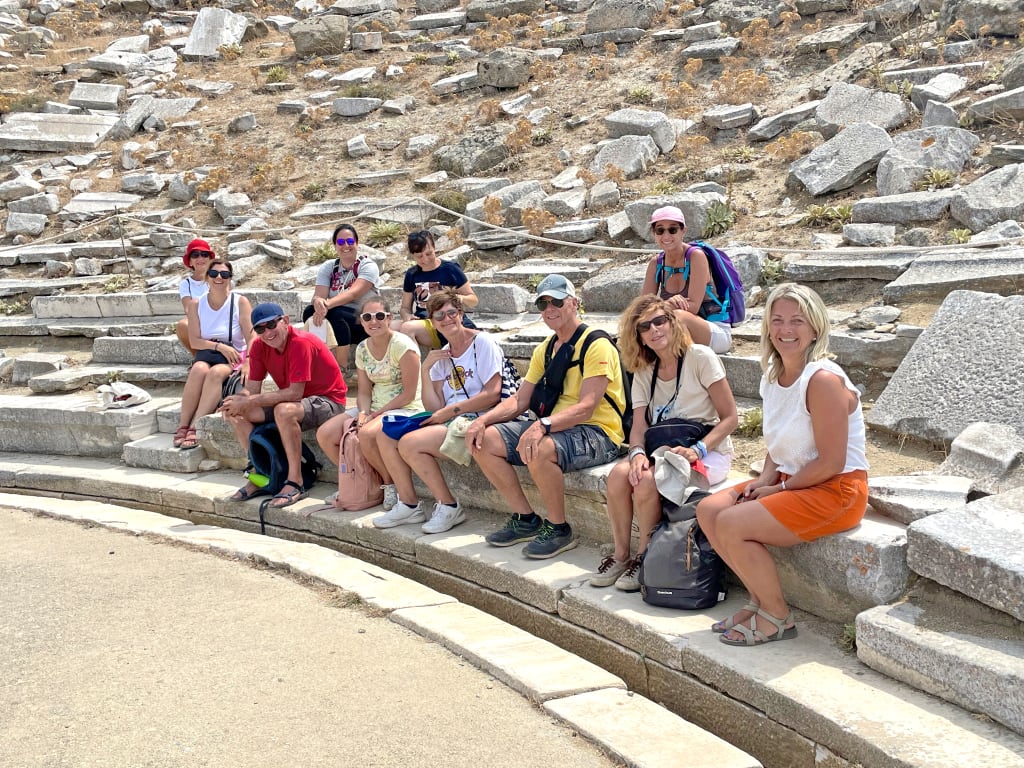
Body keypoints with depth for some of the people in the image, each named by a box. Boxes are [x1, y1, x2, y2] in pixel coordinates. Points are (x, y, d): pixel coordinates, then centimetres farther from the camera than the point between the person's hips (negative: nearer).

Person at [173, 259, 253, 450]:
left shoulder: (240, 302, 1)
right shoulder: (196, 305, 7)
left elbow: (251, 338, -6)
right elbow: (194, 341, 1)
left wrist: (249, 363, -22)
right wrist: (219, 346, -14)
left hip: (235, 356, -2)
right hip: (207, 354, 2)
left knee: (216, 372, -35)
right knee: (199, 369, -33)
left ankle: (195, 428, -39)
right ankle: (183, 426, -31)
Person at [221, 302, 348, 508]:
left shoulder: (301, 343, -25)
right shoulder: (259, 346, -3)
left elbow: (295, 393, -29)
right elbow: (252, 389, -3)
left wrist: (250, 401, -29)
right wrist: (237, 400, -27)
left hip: (328, 401, -8)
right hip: (293, 401, 8)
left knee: (284, 411, -38)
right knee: (233, 412, -3)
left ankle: (295, 484, -27)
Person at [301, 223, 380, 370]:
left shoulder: (368, 266, -7)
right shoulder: (327, 268, 8)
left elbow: (353, 293, -24)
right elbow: (318, 295, -7)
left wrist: (327, 305, -40)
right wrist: (318, 302, -33)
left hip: (365, 325, -4)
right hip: (337, 325, 4)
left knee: (334, 314, -32)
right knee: (310, 312, -23)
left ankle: (342, 367, -23)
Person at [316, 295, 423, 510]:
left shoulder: (402, 345, -15)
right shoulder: (362, 349, 7)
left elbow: (409, 393, -16)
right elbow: (364, 391, 10)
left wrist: (376, 414, -17)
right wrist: (363, 414, -12)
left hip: (405, 409, -7)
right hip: (374, 409, 8)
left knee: (366, 434, -35)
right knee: (324, 435, -7)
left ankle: (391, 484, -11)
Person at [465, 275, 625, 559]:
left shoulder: (596, 344, -11)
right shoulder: (545, 349, 15)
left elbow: (586, 408, -22)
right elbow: (519, 401, 13)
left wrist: (543, 426, -37)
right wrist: (483, 420, -5)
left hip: (597, 432, -8)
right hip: (556, 427, 9)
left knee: (539, 451, -38)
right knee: (483, 441, -5)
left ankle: (559, 529, -14)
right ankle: (526, 519, 4)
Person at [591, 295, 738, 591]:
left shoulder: (700, 357, -8)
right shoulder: (644, 372, 9)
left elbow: (730, 418, -10)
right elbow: (639, 427, 2)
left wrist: (697, 450, -23)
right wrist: (638, 453, -20)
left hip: (708, 452, -5)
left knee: (647, 481, -31)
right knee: (619, 474, -25)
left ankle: (645, 556, -8)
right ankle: (620, 555, -8)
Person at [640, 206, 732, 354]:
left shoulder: (696, 256, -13)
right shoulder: (656, 264, 4)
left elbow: (693, 306, -18)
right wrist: (668, 304, -26)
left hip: (717, 333, -5)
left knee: (678, 316, -34)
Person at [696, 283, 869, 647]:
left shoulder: (824, 379, -22)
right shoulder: (773, 375, 6)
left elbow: (831, 463, -22)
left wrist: (780, 487, -12)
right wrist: (764, 479, -2)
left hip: (836, 491, -9)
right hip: (791, 481, 9)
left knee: (731, 524, -20)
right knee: (708, 510, -2)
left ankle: (777, 617, -1)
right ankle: (760, 599, 9)